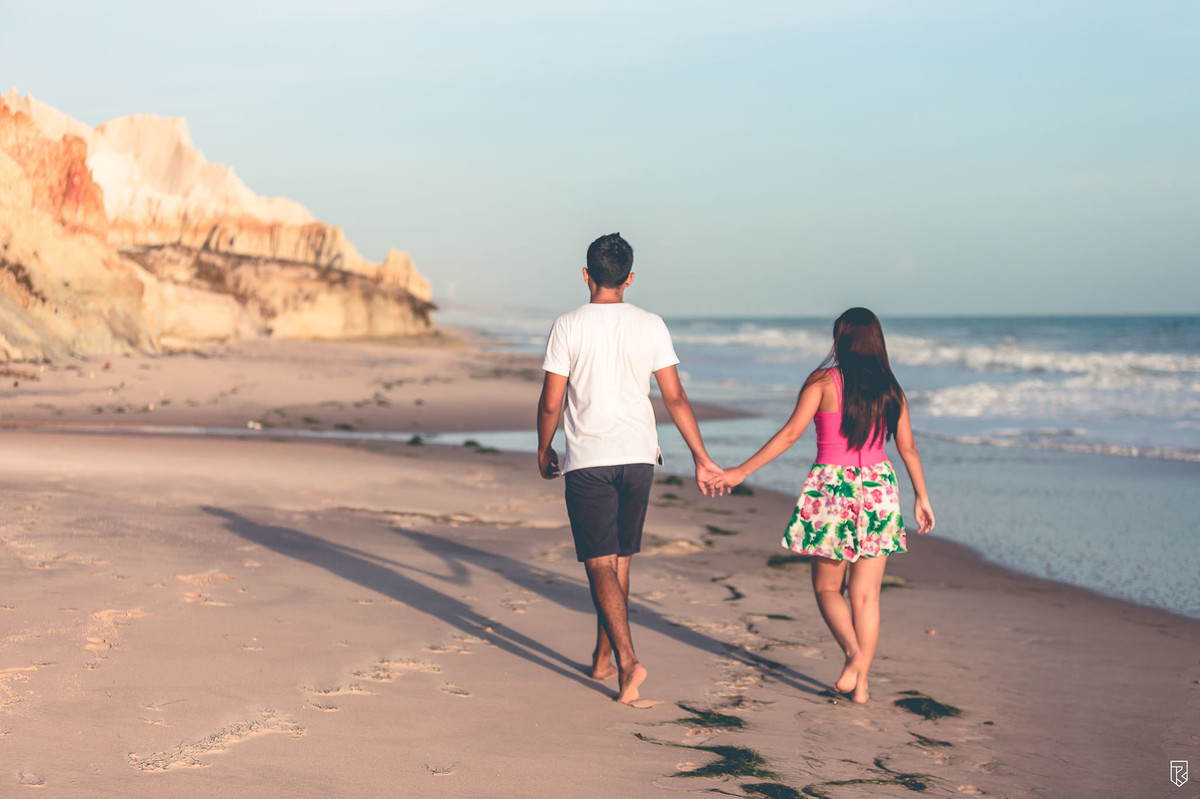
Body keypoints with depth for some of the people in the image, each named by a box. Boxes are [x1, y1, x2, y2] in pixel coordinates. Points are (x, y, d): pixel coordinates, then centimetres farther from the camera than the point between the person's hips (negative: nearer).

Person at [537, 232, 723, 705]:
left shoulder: (569, 327, -6)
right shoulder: (650, 326, 1)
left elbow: (550, 403, -5)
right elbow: (675, 398, 1)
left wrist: (544, 451, 12)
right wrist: (702, 459, 7)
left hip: (588, 460, -3)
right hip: (638, 456, 3)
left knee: (600, 564, -2)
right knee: (620, 559, 16)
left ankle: (627, 661, -16)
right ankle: (603, 657, 26)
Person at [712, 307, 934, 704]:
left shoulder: (824, 380, -5)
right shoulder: (890, 390, 6)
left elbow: (789, 434, -9)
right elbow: (908, 449, 11)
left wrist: (741, 472, -5)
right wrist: (922, 498, 22)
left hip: (832, 487, -3)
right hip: (879, 490, 3)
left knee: (827, 587, 11)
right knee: (866, 594, 6)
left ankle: (854, 653, -14)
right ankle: (861, 682, 3)